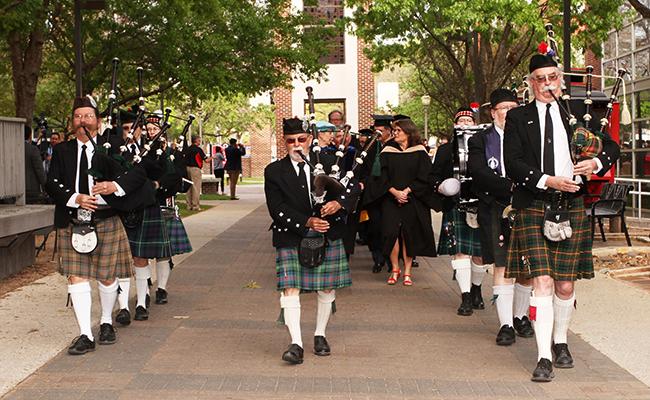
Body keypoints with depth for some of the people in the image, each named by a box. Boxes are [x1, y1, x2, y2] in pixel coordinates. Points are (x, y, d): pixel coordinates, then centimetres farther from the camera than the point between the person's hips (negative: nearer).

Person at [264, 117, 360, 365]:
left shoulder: (327, 164, 6)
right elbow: (277, 209, -7)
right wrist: (306, 222, -19)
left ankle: (320, 335, 27)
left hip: (328, 236, 2)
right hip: (291, 240, -2)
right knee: (290, 289, -12)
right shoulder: (274, 172, 1)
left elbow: (353, 185, 3)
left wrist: (339, 203, -18)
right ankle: (296, 344, -10)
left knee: (327, 288, 9)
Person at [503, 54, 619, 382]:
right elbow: (513, 163, -4)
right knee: (542, 282, -11)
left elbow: (611, 146, 17)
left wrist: (596, 163, -5)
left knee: (566, 286, 8)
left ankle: (560, 342, 31)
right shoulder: (518, 118, 5)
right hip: (533, 209, -2)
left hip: (571, 208, 3)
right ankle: (544, 358, -7)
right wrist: (548, 180, -17)